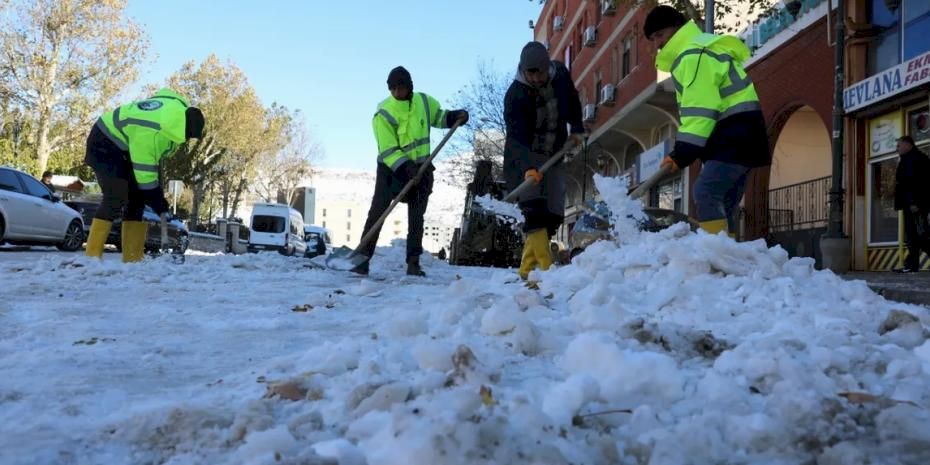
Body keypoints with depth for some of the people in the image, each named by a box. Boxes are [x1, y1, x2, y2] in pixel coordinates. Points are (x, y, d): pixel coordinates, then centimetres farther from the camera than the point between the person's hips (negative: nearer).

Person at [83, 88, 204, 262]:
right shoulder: (148, 131, -39)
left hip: (128, 146, 9)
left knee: (138, 198, 2)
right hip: (105, 142, -9)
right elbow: (145, 174, -31)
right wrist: (160, 205, -24)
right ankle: (92, 256, -15)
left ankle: (133, 258, 3)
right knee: (116, 198, -20)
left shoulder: (181, 110, -15)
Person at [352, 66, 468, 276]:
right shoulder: (383, 114, -16)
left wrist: (456, 116, -2)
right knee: (377, 213, -7)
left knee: (416, 218, 5)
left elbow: (439, 117, 17)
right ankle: (362, 260, -2)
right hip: (391, 169, -4)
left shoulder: (424, 102, -2)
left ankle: (413, 263, 11)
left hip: (421, 168, 4)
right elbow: (388, 151, -19)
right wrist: (405, 168, -31)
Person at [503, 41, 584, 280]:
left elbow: (572, 100, 17)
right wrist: (528, 168, -44)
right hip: (525, 159, -5)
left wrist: (576, 128, 9)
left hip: (554, 156, 6)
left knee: (553, 215, -1)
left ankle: (527, 269, 3)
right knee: (535, 213, -21)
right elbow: (516, 137, -31)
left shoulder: (560, 74, -6)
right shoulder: (515, 95, -21)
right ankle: (544, 267, -25)